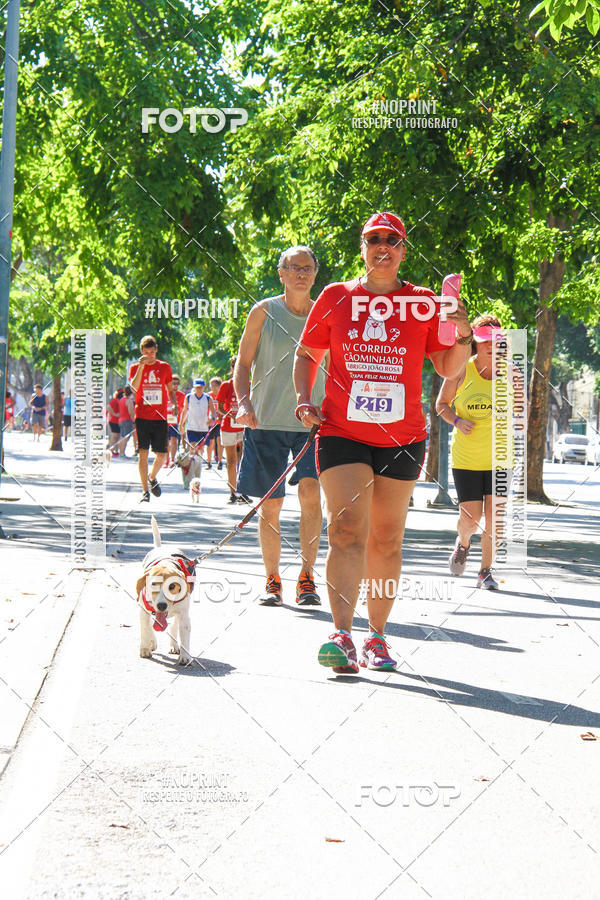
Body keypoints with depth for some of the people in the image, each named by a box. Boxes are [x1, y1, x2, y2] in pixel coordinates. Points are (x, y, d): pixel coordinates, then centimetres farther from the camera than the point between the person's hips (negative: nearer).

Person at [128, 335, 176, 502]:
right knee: (143, 452, -8)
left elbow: (170, 390, 17)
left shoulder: (164, 367, 10)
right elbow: (134, 387, -14)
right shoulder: (135, 367, 3)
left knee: (162, 454, 2)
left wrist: (173, 403, -1)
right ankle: (145, 490, -3)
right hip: (142, 417, -2)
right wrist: (141, 367, -21)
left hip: (160, 417, 2)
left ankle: (152, 477, 32)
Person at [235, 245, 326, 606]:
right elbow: (243, 363, 5)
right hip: (267, 420, -1)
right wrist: (244, 402, -11)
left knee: (311, 495, -16)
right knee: (270, 505, 2)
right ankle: (273, 581, 14)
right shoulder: (264, 312, 3)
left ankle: (307, 577, -8)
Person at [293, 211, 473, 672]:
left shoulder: (423, 302, 5)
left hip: (402, 438, 2)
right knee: (347, 529, -16)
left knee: (387, 539, 7)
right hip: (342, 432, -1)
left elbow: (448, 368, 8)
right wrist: (304, 398, -2)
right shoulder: (335, 297, 5)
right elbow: (307, 354, 14)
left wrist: (463, 337, -11)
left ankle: (378, 636, 17)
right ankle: (342, 636, -22)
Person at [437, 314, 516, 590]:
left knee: (494, 518, -4)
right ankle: (463, 542, 33)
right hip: (465, 456, -1)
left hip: (499, 457, 1)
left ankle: (486, 571, 13)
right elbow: (442, 404, 5)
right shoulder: (461, 371, -6)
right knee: (471, 518, -3)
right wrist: (457, 421, -13)